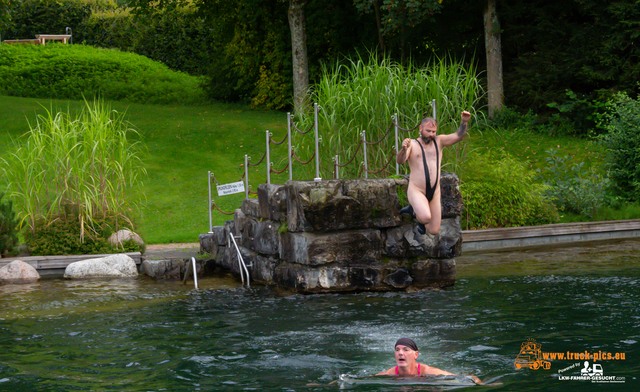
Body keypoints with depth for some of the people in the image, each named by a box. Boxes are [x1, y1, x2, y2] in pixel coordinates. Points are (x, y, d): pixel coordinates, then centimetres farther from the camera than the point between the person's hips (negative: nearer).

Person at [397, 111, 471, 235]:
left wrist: (464, 122, -20)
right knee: (425, 217, -34)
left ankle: (414, 209, 36)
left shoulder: (438, 141, 8)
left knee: (434, 231, 9)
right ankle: (419, 220, 5)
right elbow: (400, 161, -19)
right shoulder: (412, 145, -4)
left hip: (434, 192, 5)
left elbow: (458, 136, -3)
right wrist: (403, 149, -41)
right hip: (416, 191, -5)